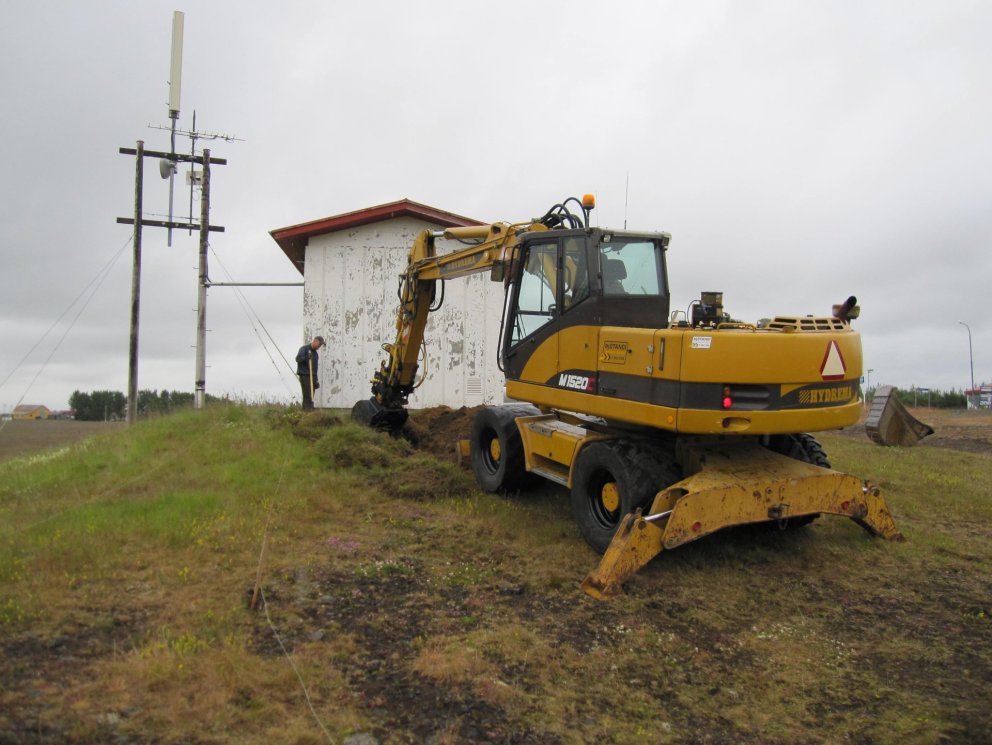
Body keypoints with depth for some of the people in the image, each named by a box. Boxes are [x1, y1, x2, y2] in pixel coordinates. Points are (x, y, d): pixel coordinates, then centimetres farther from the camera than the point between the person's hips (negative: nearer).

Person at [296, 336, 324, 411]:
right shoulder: (304, 348, -2)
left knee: (311, 397, 5)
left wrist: (316, 380, 18)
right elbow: (298, 358, -15)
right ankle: (307, 411, -14)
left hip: (312, 377, 7)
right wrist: (306, 358, -32)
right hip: (305, 376, -7)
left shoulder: (315, 353, 20)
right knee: (307, 396, -13)